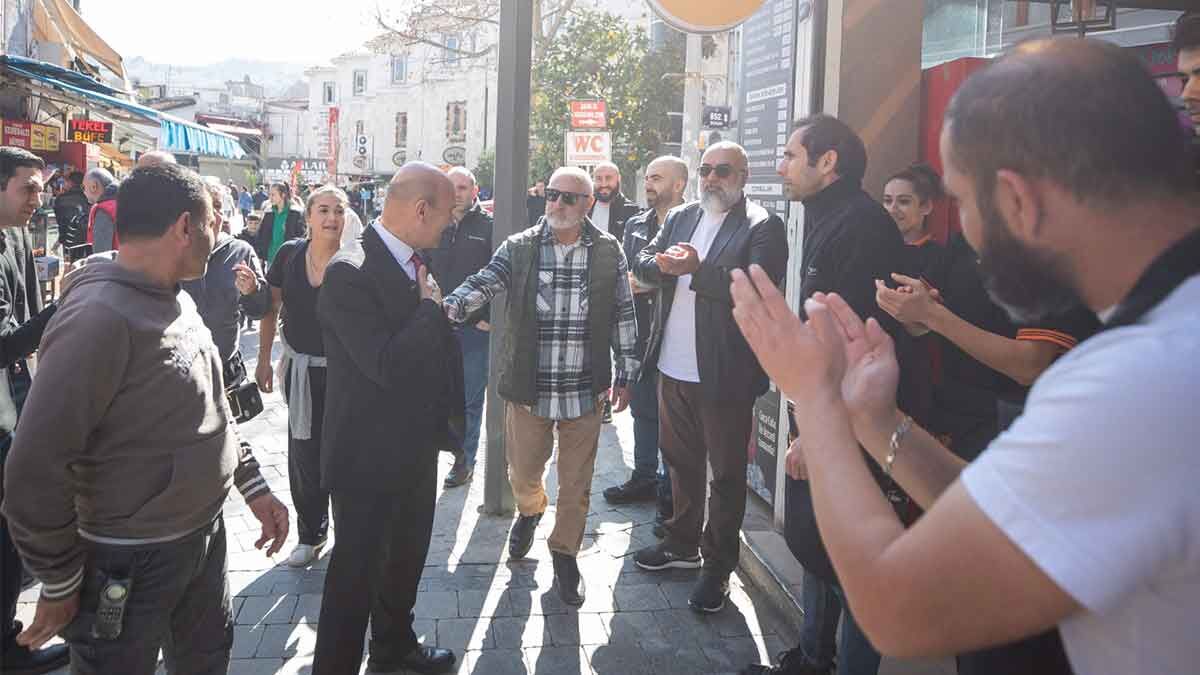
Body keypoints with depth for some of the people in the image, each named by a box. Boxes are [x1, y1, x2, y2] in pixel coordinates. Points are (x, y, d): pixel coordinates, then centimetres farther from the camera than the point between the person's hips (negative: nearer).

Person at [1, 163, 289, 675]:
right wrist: (61, 585, -13)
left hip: (204, 536, 8)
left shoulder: (178, 302, 5)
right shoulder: (100, 317, -24)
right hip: (130, 562, -8)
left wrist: (254, 487, 11)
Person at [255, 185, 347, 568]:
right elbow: (271, 308, 8)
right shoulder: (289, 255, -3)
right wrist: (263, 360, 8)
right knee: (303, 453, 10)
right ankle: (311, 534, 28)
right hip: (300, 368, 3)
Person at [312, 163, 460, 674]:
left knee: (407, 556, 26)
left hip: (415, 446, 9)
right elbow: (387, 367, -31)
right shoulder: (350, 273, -24)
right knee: (357, 572, 7)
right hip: (369, 455, -9)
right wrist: (430, 305, -20)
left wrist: (443, 414, 13)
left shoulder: (412, 262, 3)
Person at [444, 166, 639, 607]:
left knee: (576, 484, 10)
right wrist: (449, 307, -35)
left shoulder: (609, 252, 0)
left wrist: (624, 375, 4)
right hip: (528, 386, 0)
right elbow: (482, 284, -14)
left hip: (585, 389, 0)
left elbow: (623, 315, 4)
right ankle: (530, 511, 49)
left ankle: (565, 551, 32)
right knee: (523, 471, 14)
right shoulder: (519, 248, -2)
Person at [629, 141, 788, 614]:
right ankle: (682, 543, 39)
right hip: (674, 366, 7)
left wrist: (696, 271, -24)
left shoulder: (763, 227, -9)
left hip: (724, 374, -7)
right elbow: (641, 265, 8)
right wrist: (664, 264, -14)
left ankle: (718, 565, 19)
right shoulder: (680, 218, 12)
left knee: (726, 472, 6)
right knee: (680, 461, 21)